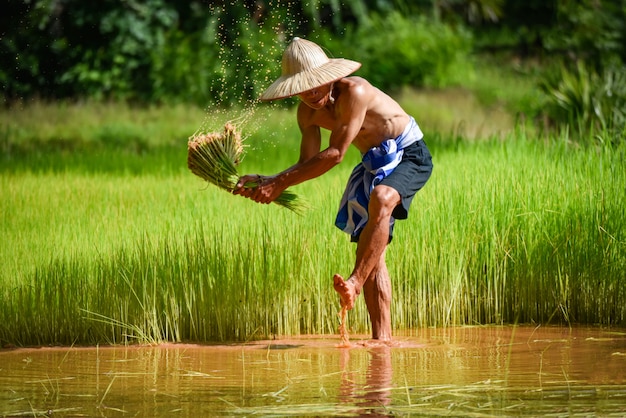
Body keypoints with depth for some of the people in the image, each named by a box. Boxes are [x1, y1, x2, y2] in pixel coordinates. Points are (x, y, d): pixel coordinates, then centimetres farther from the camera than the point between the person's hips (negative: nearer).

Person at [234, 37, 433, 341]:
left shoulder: (354, 92, -29)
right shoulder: (308, 113, -5)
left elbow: (335, 155, -30)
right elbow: (308, 165, 1)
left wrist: (280, 183, -27)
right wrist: (265, 182, -16)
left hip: (409, 155, -8)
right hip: (375, 164, 8)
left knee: (380, 199, -38)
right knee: (370, 251, 2)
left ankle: (355, 282, -36)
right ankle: (382, 338, 3)